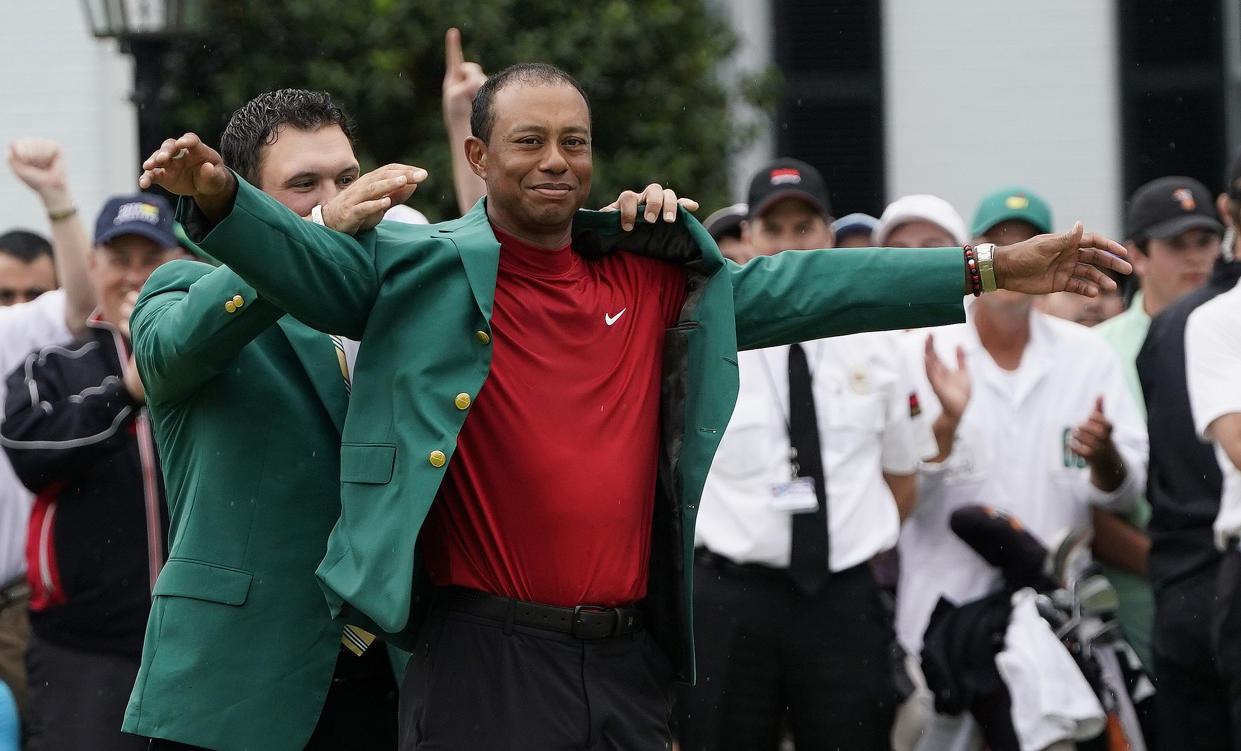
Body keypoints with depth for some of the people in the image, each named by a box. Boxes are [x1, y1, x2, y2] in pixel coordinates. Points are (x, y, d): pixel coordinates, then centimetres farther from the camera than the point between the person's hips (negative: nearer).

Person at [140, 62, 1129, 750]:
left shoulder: (658, 279, 13)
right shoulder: (428, 274, -2)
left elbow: (792, 292, 18)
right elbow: (306, 260, -14)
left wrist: (984, 271, 17)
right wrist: (219, 196, -35)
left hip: (627, 660, 5)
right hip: (487, 658, -5)